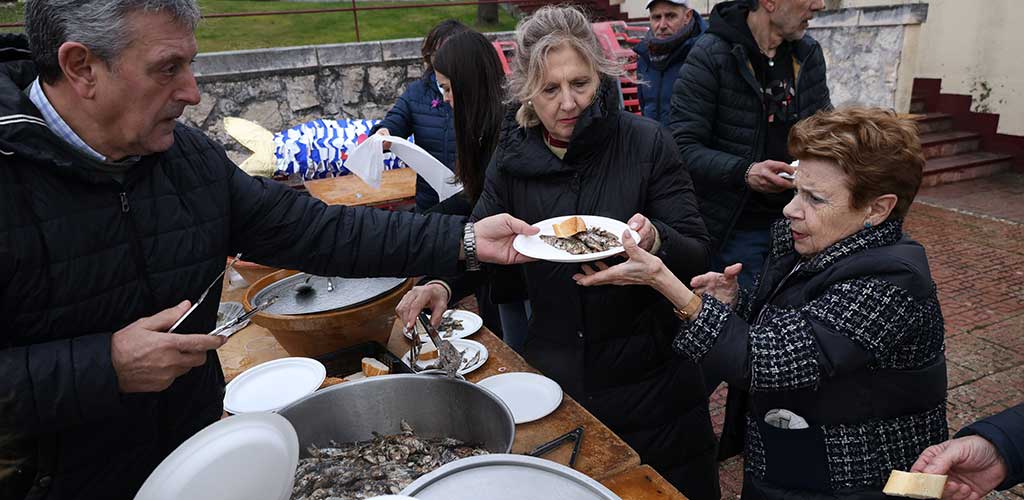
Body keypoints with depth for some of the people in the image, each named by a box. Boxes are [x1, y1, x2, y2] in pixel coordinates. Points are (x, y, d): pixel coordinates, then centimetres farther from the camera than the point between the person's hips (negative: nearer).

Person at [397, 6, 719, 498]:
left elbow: (696, 255, -11)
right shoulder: (514, 153, -4)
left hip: (647, 378, -2)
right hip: (553, 374, 3)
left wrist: (655, 239, -33)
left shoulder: (646, 142, -13)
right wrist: (442, 283, -16)